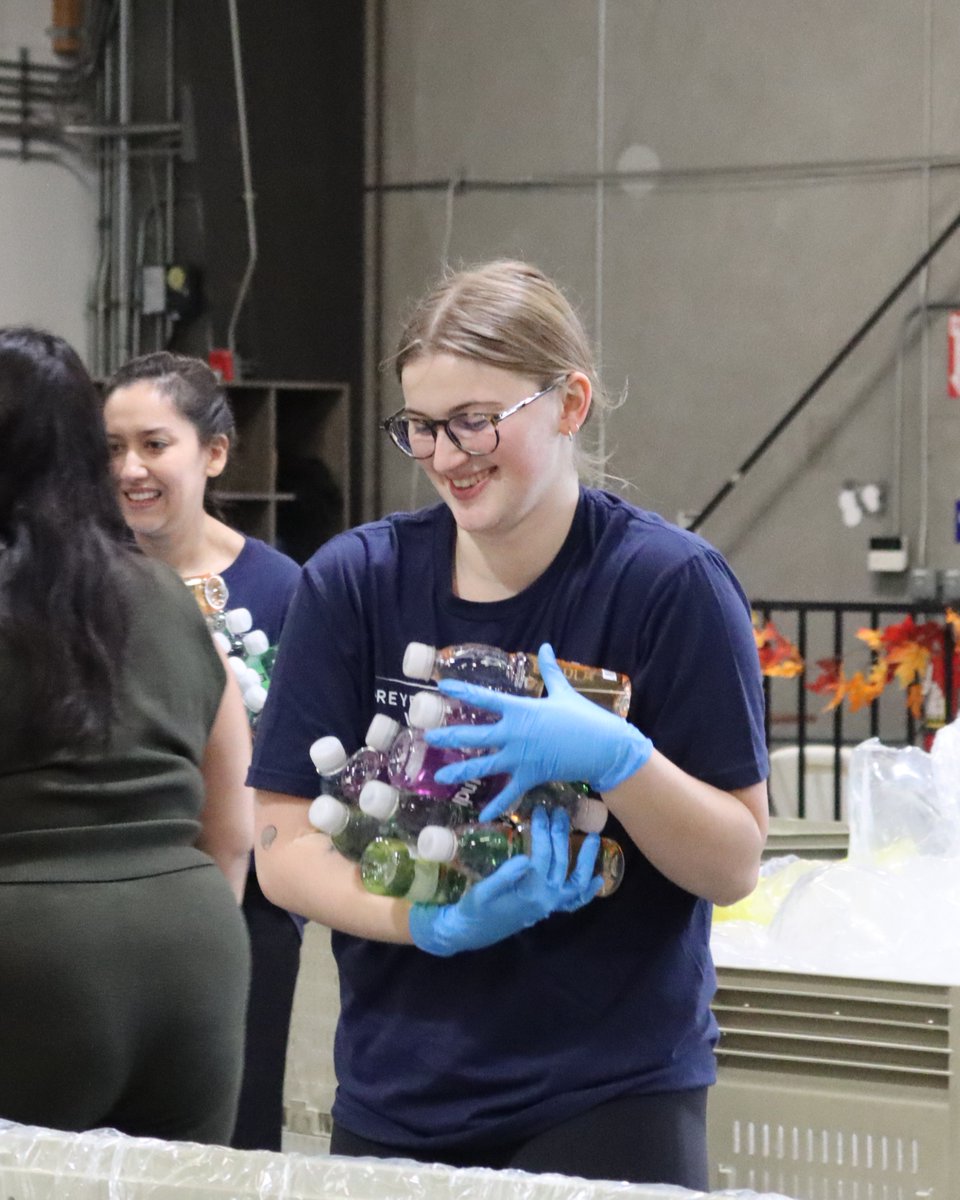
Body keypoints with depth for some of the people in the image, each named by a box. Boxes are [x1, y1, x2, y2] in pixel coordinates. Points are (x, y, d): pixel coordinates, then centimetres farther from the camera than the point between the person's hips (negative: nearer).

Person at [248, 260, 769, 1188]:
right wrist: (430, 923, -20)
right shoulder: (353, 582, -3)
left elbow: (733, 867, -7)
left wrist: (612, 757, -24)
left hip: (610, 1100, -3)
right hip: (394, 1101, 3)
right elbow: (284, 850, -3)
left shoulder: (671, 583, -9)